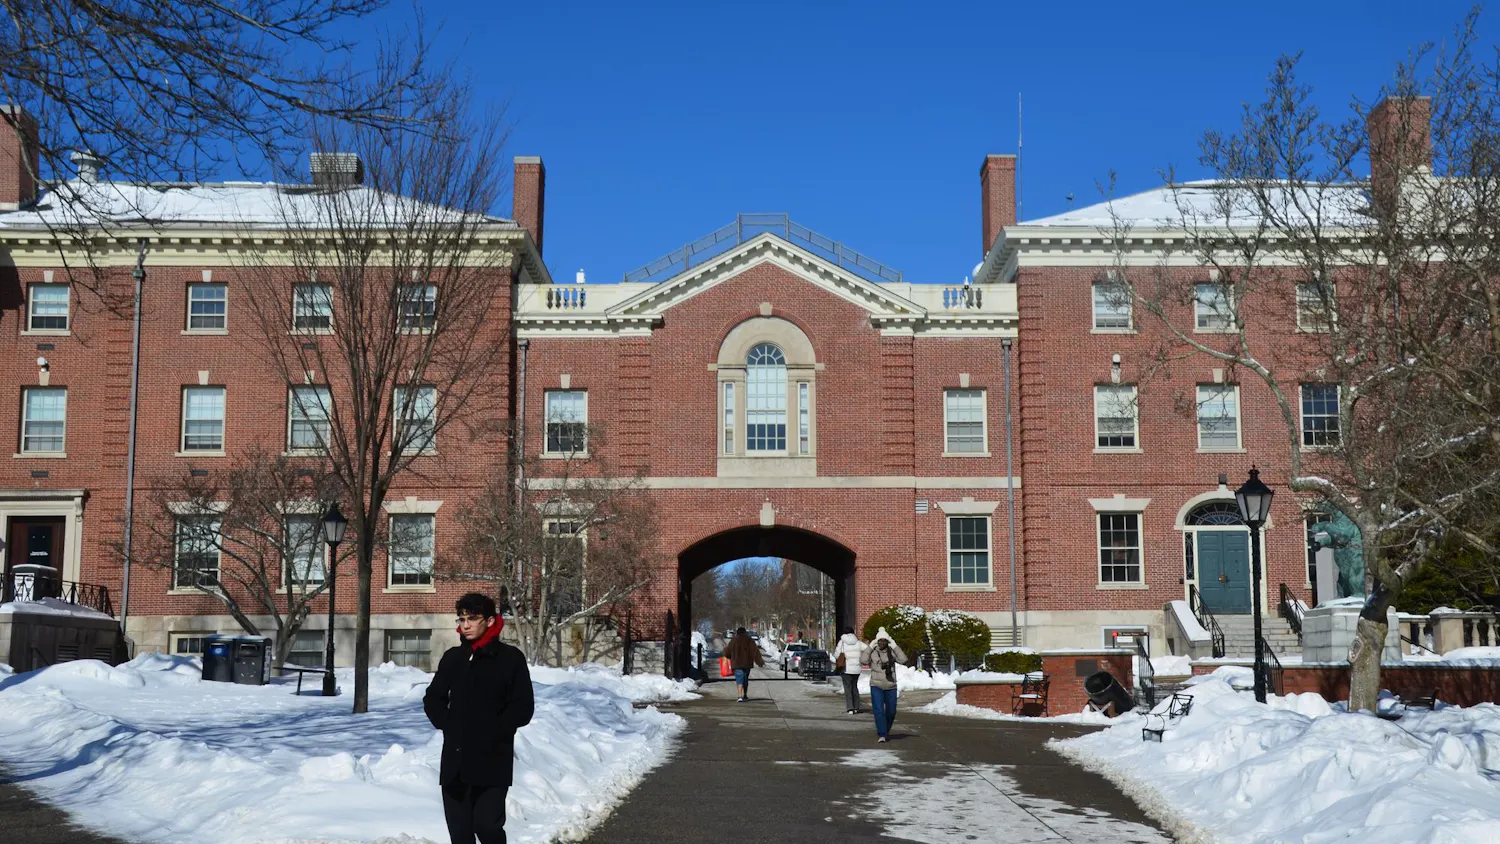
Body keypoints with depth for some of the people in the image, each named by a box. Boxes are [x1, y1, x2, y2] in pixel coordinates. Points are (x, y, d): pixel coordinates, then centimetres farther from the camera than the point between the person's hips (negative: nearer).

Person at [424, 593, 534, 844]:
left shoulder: (511, 658, -2)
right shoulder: (452, 657, 10)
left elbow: (523, 708, -4)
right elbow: (433, 698, 20)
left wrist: (492, 732, -11)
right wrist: (447, 725, 3)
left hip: (493, 760, -4)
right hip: (455, 759, 4)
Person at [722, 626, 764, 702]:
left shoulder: (733, 641, 1)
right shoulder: (749, 640, 3)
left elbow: (727, 653, 6)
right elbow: (755, 652, -4)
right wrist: (760, 662, -5)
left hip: (737, 664, -2)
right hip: (747, 664, 2)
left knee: (739, 680, -8)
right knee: (745, 679, 19)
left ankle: (740, 696, -25)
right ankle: (745, 695, 30)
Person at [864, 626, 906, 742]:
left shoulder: (891, 652, 1)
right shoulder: (873, 652, -3)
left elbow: (903, 659, -13)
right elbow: (864, 660, -20)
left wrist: (895, 646, -15)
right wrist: (870, 647, -19)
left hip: (891, 686, 2)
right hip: (876, 686, -2)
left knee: (891, 711, 11)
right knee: (879, 710, -14)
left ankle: (885, 731, 35)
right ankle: (882, 735, -13)